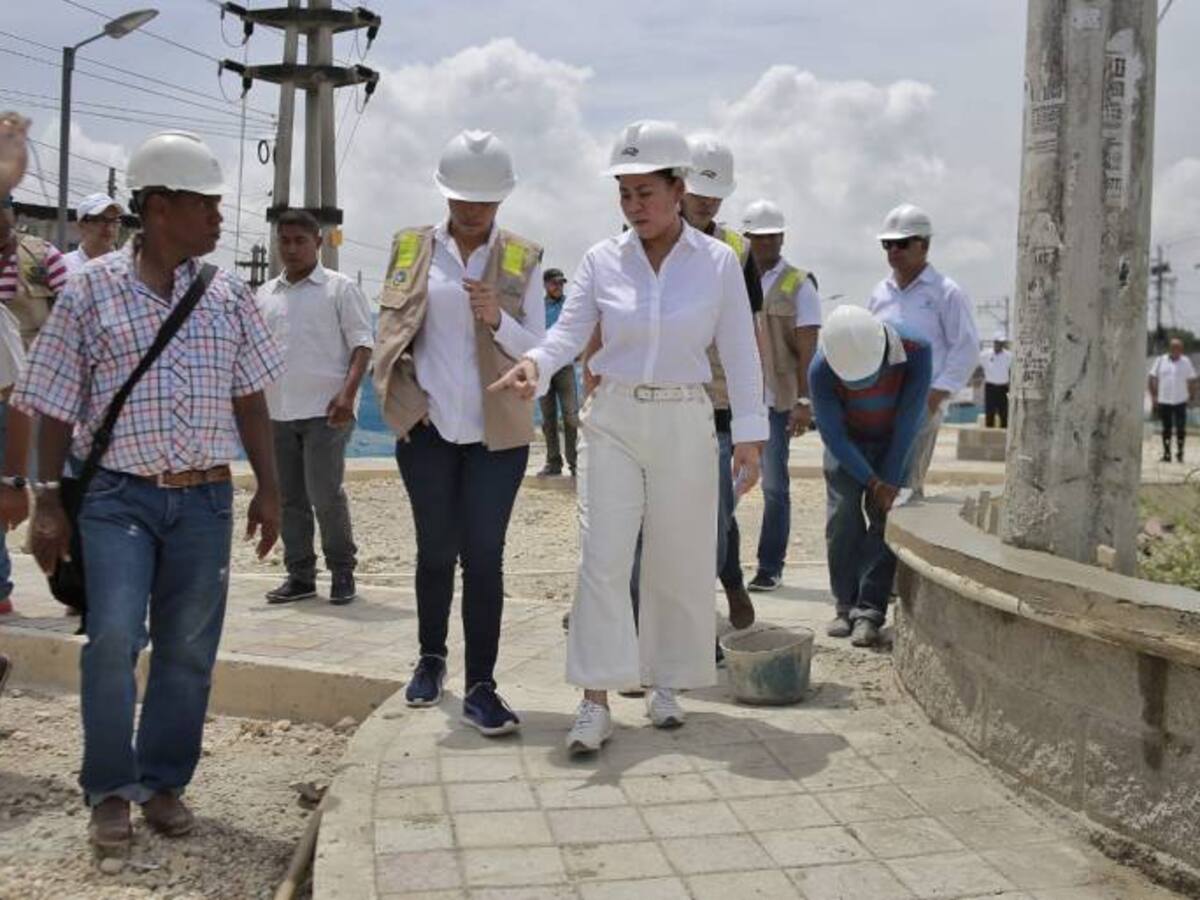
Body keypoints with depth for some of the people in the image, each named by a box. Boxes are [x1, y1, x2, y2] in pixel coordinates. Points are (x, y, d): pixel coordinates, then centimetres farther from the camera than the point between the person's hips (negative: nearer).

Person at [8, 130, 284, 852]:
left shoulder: (229, 296, 7)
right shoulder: (91, 291, -1)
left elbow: (250, 401, 11)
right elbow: (55, 409, 1)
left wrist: (269, 490, 7)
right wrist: (48, 502, -3)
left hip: (205, 498, 3)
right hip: (118, 496, -3)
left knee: (189, 649, 7)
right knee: (113, 638, -12)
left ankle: (165, 782, 23)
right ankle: (110, 791, 7)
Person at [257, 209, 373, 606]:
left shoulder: (340, 288, 1)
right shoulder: (265, 294, 17)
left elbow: (363, 343, -5)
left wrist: (348, 391, -17)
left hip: (324, 410, -6)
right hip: (277, 411, 6)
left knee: (325, 494, -9)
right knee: (289, 498, 9)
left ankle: (342, 571, 8)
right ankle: (299, 575, 18)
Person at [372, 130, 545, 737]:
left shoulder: (522, 259, 3)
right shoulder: (411, 248, 5)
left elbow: (536, 350, 2)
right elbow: (389, 331, 10)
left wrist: (498, 320, -16)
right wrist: (406, 398, 0)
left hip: (497, 432, -1)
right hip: (428, 428, 1)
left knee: (484, 556, -4)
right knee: (435, 550, 10)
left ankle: (480, 687, 1)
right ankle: (431, 658, 30)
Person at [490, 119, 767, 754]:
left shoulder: (718, 262, -2)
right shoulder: (601, 261, 2)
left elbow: (740, 354, -1)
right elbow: (568, 332, -6)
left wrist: (749, 438, -4)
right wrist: (534, 365, -28)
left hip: (685, 424, 0)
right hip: (612, 421, 1)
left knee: (678, 561, 7)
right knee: (602, 557, -7)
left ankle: (664, 682, 26)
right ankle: (595, 703, -3)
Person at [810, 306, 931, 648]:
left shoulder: (916, 352, -32)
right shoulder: (821, 370, -31)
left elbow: (908, 423, -23)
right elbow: (833, 435, -21)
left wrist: (890, 481, -20)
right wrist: (872, 481, -21)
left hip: (895, 443, 0)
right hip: (846, 443, 0)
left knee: (885, 517, -11)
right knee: (842, 517, -10)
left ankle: (870, 611, -12)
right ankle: (846, 606, 0)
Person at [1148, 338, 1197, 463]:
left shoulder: (1186, 362, 3)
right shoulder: (1160, 361, 3)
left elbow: (1192, 380, 6)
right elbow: (1153, 378, 4)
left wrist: (1192, 395, -1)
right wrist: (1153, 395, -2)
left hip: (1180, 401, -1)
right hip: (1164, 401, 1)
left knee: (1181, 428, -3)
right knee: (1166, 428, 7)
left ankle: (1180, 452, 10)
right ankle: (1166, 453, 13)